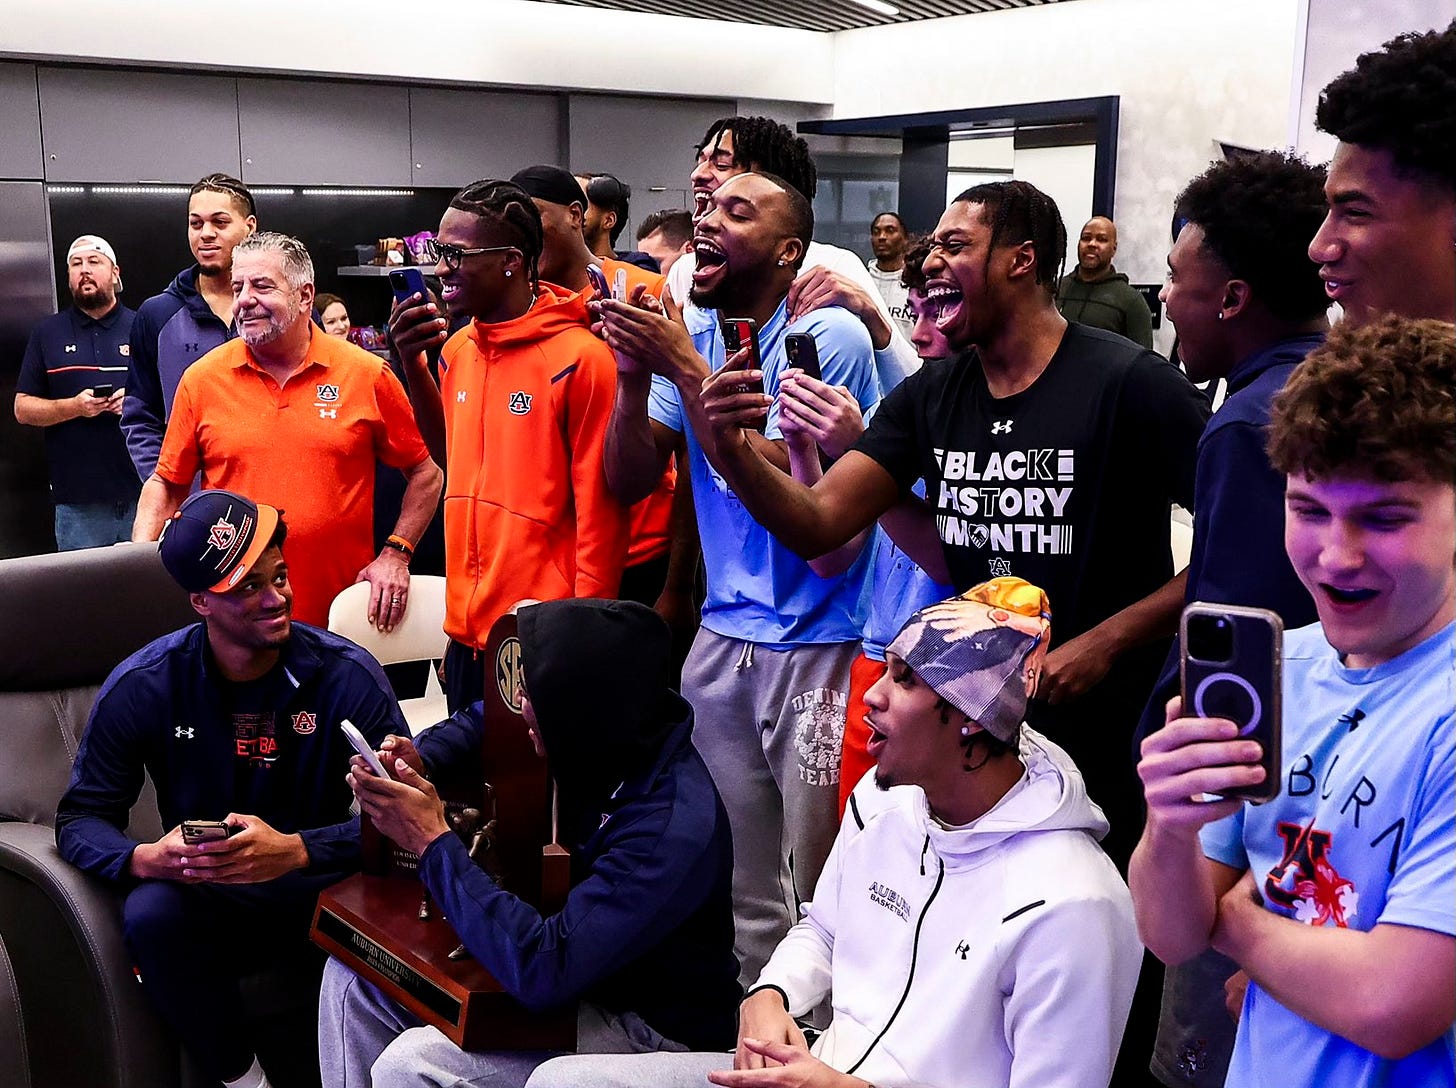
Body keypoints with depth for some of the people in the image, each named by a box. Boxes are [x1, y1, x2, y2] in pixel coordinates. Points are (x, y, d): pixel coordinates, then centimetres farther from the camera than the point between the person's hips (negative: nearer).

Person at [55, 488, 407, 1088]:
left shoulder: (347, 673, -10)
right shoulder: (140, 687, -6)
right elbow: (79, 819, -3)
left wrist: (295, 850, -33)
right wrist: (147, 858, -26)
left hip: (322, 893, -1)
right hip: (207, 899, 1)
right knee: (150, 914, -32)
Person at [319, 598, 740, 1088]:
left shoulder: (675, 828, -33)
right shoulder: (610, 740, -10)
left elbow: (542, 971, -37)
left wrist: (432, 841, -31)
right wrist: (420, 758, -8)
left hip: (650, 1028, -8)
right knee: (353, 973, 5)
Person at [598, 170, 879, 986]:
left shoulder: (827, 335, -12)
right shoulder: (687, 337, 7)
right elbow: (627, 483, 3)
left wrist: (685, 368, -17)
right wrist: (635, 375, -11)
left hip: (817, 646, -6)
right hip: (722, 636, 6)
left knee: (819, 887, 4)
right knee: (737, 886, 18)